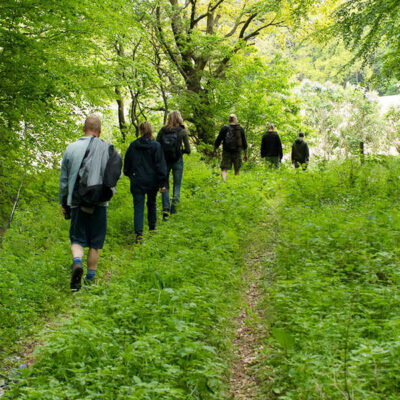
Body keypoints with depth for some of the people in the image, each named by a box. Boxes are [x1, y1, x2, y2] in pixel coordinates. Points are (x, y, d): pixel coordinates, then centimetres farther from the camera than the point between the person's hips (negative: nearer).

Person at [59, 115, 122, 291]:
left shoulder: (71, 148, 1)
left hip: (77, 202, 0)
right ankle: (91, 276, 16)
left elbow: (63, 179, 7)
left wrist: (63, 202, 17)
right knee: (95, 242, 11)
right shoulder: (107, 149, -2)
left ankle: (77, 261, -17)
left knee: (77, 238, 10)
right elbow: (117, 175, 2)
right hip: (100, 204, 0)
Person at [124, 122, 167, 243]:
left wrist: (129, 174, 27)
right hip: (152, 181, 0)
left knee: (138, 206, -2)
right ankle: (152, 226, 35)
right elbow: (161, 166, -9)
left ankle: (139, 232, -17)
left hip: (137, 181, 0)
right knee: (151, 203, 21)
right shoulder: (156, 146, -8)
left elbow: (127, 164, 8)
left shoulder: (133, 145, -2)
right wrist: (162, 183, -6)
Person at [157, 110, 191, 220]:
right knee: (177, 184, 14)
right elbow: (188, 150, -6)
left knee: (165, 186, 10)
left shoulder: (162, 130, -1)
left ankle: (165, 209, 2)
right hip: (177, 161, -1)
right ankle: (175, 200, -10)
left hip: (164, 161, 1)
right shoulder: (182, 131, -5)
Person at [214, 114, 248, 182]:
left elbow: (218, 140, -1)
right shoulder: (240, 129, 4)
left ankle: (224, 181, -27)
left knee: (224, 169, -3)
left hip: (227, 151, -1)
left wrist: (214, 150, 10)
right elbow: (244, 142, 6)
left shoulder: (225, 128, -1)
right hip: (237, 152, 1)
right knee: (237, 170, 11)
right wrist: (246, 154, 12)